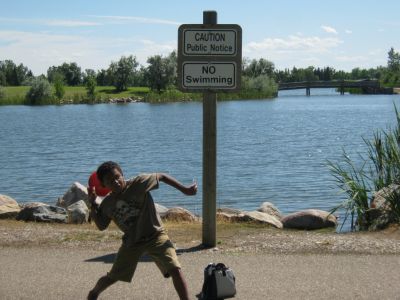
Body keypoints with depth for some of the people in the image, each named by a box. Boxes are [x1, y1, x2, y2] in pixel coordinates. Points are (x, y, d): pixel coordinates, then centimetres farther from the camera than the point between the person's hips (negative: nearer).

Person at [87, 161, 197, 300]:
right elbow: (101, 226, 7)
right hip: (131, 242, 4)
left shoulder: (138, 183, -16)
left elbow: (162, 176, -8)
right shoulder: (107, 203, -2)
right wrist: (92, 204, -3)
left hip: (155, 235, -3)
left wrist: (185, 189, -11)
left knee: (175, 270, -21)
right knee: (112, 277, 14)